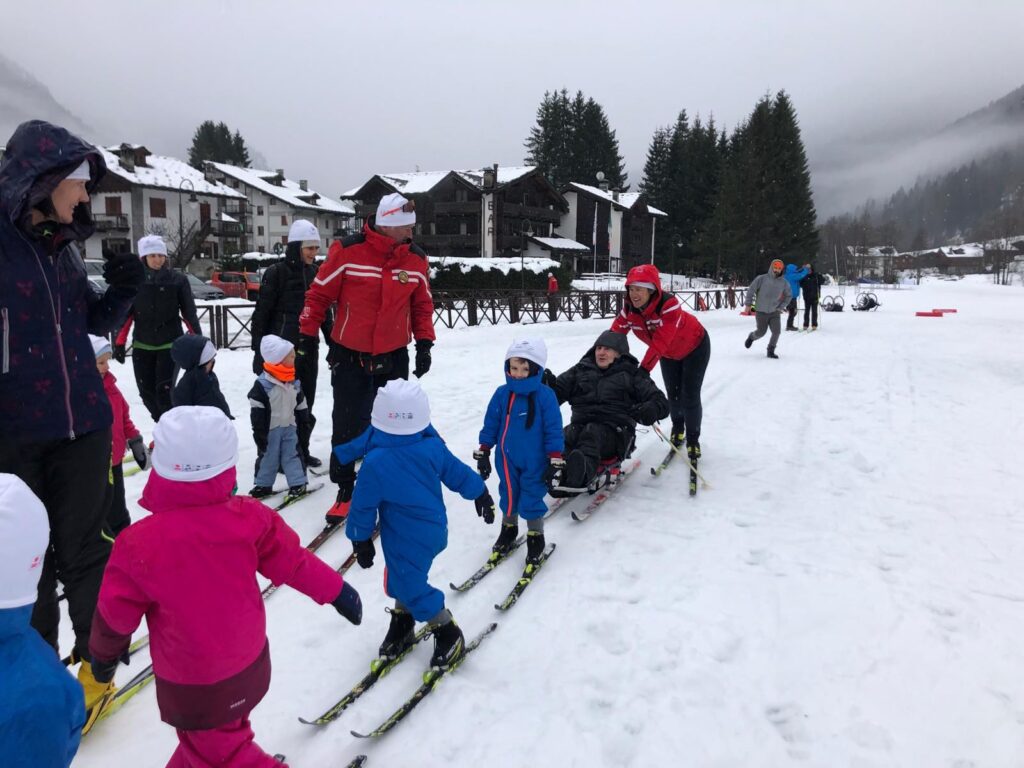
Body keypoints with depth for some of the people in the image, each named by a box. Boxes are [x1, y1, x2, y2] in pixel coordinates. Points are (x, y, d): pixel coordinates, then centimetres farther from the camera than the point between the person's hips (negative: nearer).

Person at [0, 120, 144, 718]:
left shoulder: (63, 246, 8)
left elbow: (97, 324, 16)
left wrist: (123, 290, -3)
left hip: (83, 426, 4)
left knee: (84, 551, 12)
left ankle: (97, 660, 29)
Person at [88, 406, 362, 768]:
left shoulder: (137, 545, -25)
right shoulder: (248, 518, -21)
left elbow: (115, 612, -10)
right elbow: (293, 562, -10)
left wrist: (104, 652, 12)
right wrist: (336, 590, 6)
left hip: (189, 684, -4)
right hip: (248, 664, 4)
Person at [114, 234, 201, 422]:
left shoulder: (178, 280, -4)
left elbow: (189, 313, -2)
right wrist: (119, 343, 3)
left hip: (170, 344, -3)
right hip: (142, 345, 3)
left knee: (164, 391, -12)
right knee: (147, 392, 7)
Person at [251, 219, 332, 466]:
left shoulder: (316, 274, 7)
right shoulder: (276, 273, -9)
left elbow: (325, 312, 14)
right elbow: (261, 314, -8)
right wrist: (258, 351, -10)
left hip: (308, 349, 5)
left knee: (305, 403, 12)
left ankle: (301, 451, 25)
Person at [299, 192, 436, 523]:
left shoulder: (416, 260, -1)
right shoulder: (348, 251, -12)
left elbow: (422, 305, 10)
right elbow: (319, 293, -3)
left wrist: (424, 343, 0)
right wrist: (307, 335, 0)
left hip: (394, 358, 2)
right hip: (349, 356, -2)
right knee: (346, 427, 3)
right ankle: (345, 490, 18)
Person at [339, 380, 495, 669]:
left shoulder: (375, 463, -24)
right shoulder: (432, 445, -12)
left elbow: (363, 506, -13)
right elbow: (458, 474, 2)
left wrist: (360, 540, 2)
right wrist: (481, 494, 18)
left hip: (406, 540, -7)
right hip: (434, 530, 7)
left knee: (410, 586, 7)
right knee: (404, 574, 22)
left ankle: (448, 633, 19)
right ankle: (402, 626, 38)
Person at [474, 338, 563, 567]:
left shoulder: (545, 396, -15)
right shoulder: (502, 394, -5)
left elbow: (554, 430, -10)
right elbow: (490, 425, 4)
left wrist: (555, 462, -10)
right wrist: (483, 453, 6)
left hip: (535, 462, -3)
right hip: (507, 460, 4)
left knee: (531, 500, 4)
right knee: (508, 496, 18)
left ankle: (535, 538, 25)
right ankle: (508, 530, 41)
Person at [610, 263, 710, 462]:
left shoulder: (669, 305, -41)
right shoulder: (629, 309, -23)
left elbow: (660, 342, -46)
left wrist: (644, 369, -51)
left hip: (695, 347, -5)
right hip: (669, 354, 5)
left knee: (690, 396, -6)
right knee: (672, 393, 11)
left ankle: (693, 439, 16)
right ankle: (678, 428, 40)